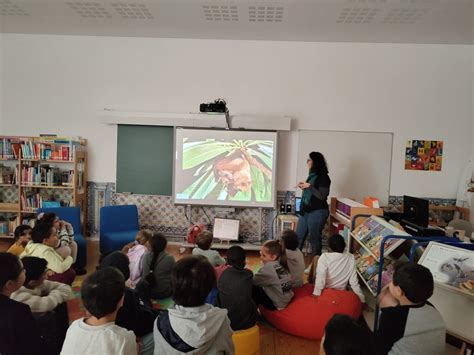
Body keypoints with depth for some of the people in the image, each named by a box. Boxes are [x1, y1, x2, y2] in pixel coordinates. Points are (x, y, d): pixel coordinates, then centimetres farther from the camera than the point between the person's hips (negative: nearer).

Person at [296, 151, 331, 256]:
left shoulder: (323, 177, -12)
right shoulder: (312, 175, 12)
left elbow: (322, 196, -19)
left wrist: (309, 186, -18)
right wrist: (303, 187, 5)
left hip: (317, 212, -9)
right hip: (306, 211, 9)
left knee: (314, 238, 1)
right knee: (298, 236, 12)